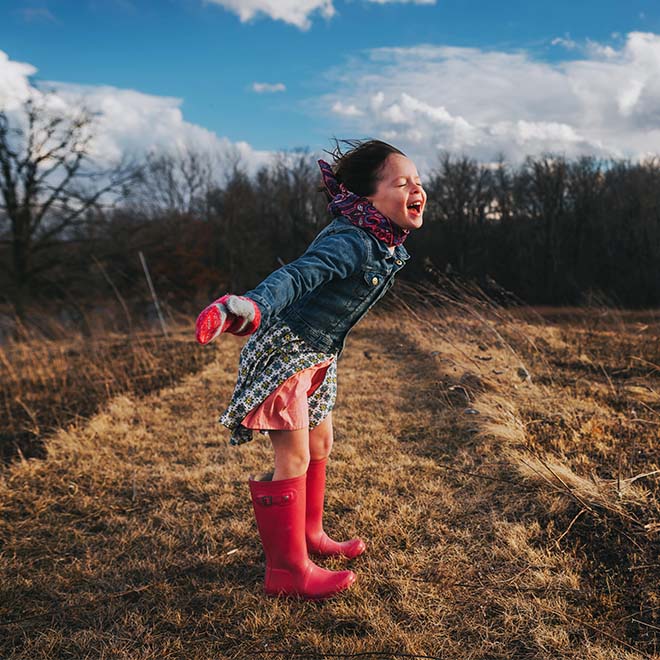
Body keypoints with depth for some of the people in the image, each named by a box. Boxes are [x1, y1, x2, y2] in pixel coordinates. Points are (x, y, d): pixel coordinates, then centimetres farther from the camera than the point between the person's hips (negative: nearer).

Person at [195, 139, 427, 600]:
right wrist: (252, 306, -62)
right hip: (283, 353, -10)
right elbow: (297, 276, -43)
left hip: (317, 354, 10)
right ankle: (288, 570, 7)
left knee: (321, 446, 20)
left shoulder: (387, 244, 2)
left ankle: (309, 533, 40)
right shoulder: (352, 243, -28)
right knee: (294, 458, -5)